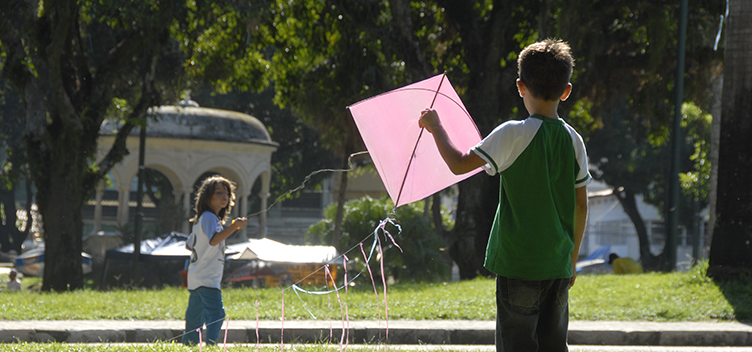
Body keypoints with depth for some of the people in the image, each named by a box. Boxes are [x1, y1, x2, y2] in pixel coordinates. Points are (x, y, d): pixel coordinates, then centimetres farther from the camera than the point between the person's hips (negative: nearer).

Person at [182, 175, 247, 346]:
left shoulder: (202, 218, 19)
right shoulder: (209, 217, -11)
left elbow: (189, 245, 25)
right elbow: (213, 240, -29)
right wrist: (233, 227, -37)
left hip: (196, 278, 10)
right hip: (207, 278, -10)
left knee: (195, 317, 13)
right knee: (216, 314, -20)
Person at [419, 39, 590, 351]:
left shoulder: (513, 134, -12)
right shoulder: (573, 140, 5)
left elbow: (459, 164, -12)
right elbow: (581, 205, 10)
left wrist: (435, 127, 5)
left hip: (518, 265, -5)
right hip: (557, 265, 5)